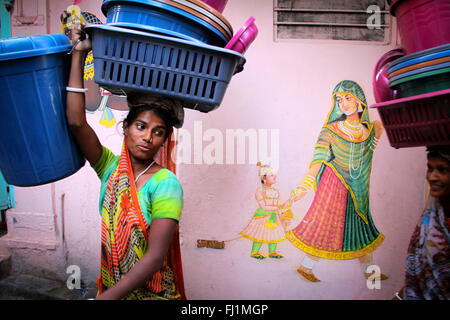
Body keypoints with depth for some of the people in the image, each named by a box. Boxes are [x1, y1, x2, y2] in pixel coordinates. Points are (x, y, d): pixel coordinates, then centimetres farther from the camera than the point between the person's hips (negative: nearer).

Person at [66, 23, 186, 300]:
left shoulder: (166, 184, -20)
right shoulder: (111, 168, -5)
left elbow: (155, 257, -23)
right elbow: (76, 122, -14)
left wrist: (106, 297, -27)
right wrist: (79, 54, -13)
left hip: (153, 291, -4)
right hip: (110, 285, 5)